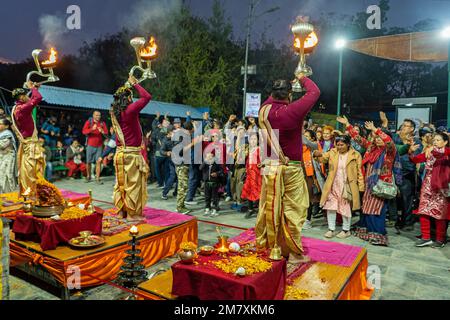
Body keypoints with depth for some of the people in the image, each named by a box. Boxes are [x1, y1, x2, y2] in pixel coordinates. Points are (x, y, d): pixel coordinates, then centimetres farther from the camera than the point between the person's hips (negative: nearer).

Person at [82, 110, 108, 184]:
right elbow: (84, 131, -10)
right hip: (90, 145, 0)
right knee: (88, 162, 6)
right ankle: (88, 176, 25)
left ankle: (98, 178, -5)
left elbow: (106, 133, 1)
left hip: (99, 146, 1)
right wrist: (92, 129, -26)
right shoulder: (88, 122, 1)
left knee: (98, 162, -7)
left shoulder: (102, 123, 6)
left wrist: (102, 131, -22)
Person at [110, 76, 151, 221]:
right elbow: (147, 97, -14)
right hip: (131, 153, -8)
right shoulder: (130, 110, -15)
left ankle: (121, 211, 23)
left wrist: (130, 86, 27)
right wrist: (134, 84, 0)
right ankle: (132, 214, 7)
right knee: (133, 183, 0)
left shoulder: (115, 112, 8)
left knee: (121, 182, 14)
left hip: (120, 152, 8)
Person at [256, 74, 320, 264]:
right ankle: (294, 253, 13)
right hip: (291, 168, -5)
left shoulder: (265, 110, -1)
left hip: (270, 166, 5)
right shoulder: (293, 111, -14)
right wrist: (302, 78, 16)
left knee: (269, 208, 13)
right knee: (293, 210, 4)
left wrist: (280, 88, 30)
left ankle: (264, 247, 26)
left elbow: (272, 98, 24)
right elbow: (315, 92, 0)